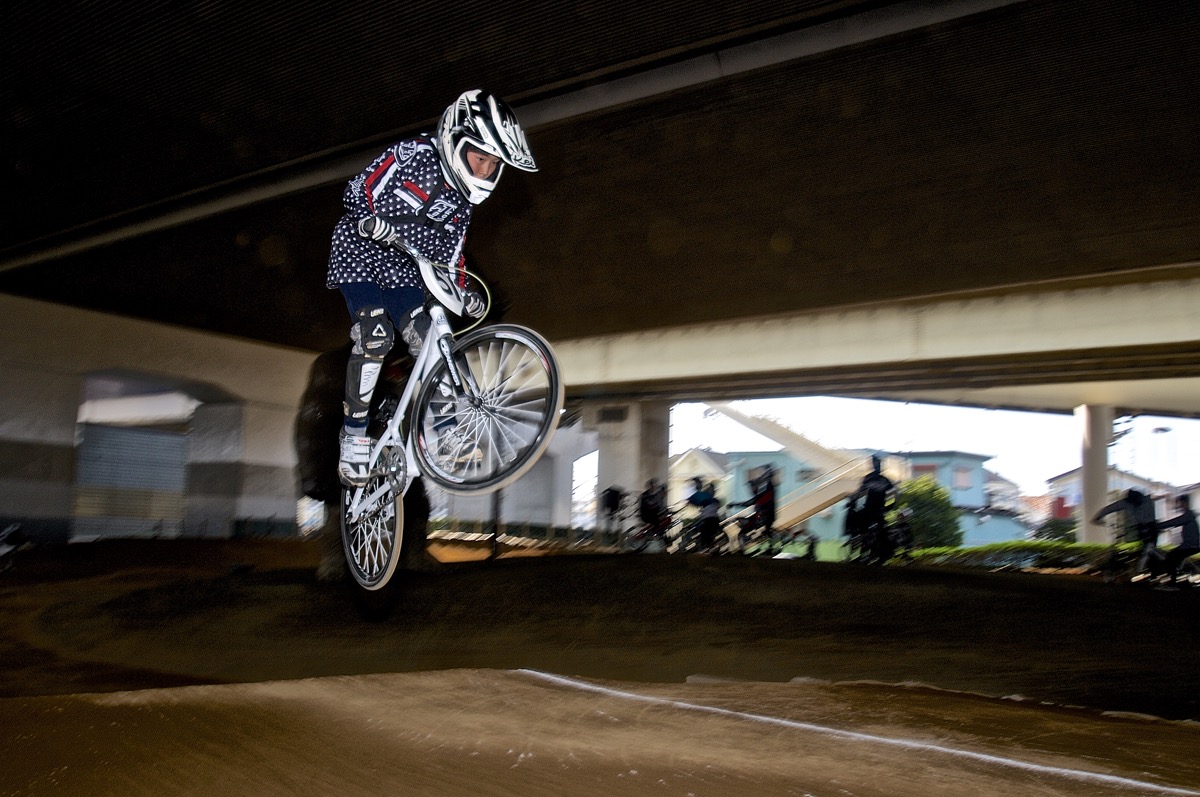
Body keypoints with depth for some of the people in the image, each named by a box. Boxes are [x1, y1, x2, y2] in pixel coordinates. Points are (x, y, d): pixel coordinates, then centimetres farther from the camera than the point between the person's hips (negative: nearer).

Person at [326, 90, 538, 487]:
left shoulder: (462, 199, 0)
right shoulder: (414, 155, -19)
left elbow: (449, 252, 8)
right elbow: (357, 193, -21)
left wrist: (463, 292, -5)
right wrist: (376, 223, -39)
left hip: (401, 267, 6)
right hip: (360, 250, -6)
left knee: (427, 343, -6)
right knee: (374, 336, -22)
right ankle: (354, 435, -11)